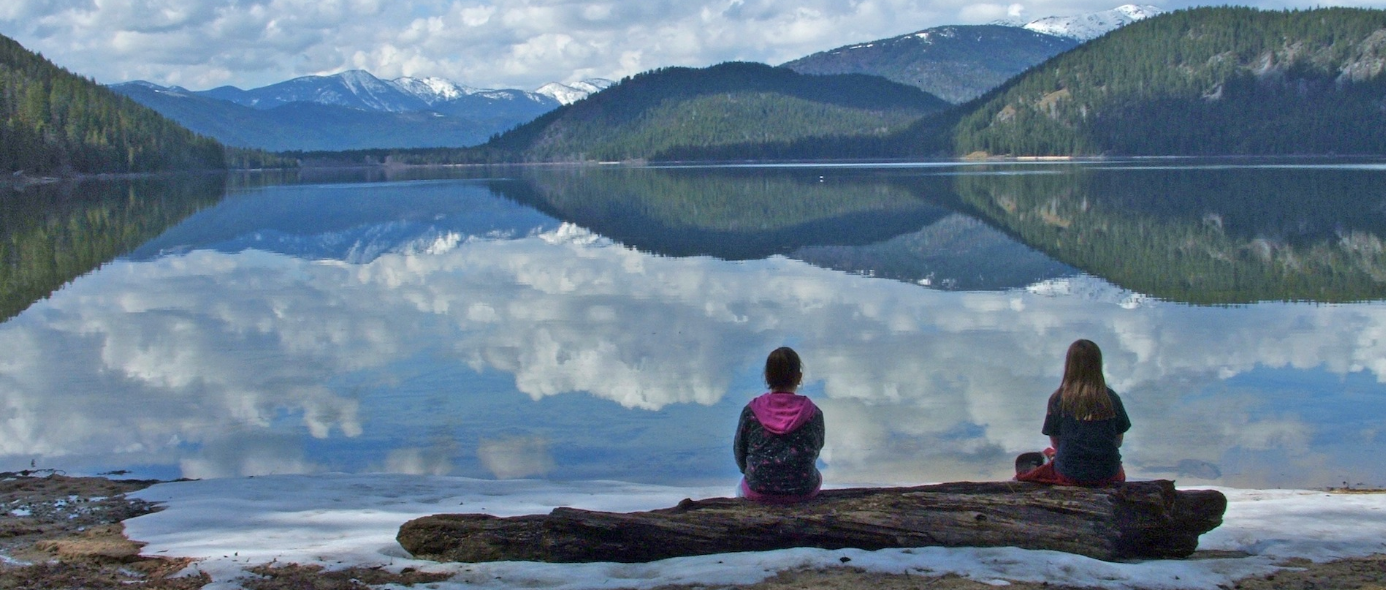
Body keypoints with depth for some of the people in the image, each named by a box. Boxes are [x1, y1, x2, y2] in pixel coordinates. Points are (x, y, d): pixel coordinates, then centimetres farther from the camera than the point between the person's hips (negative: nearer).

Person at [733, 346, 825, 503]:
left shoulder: (751, 411, -9)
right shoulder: (813, 413, -8)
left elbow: (739, 453, 2)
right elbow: (816, 451, 6)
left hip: (759, 491, 1)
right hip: (803, 491, 0)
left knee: (741, 489, 37)